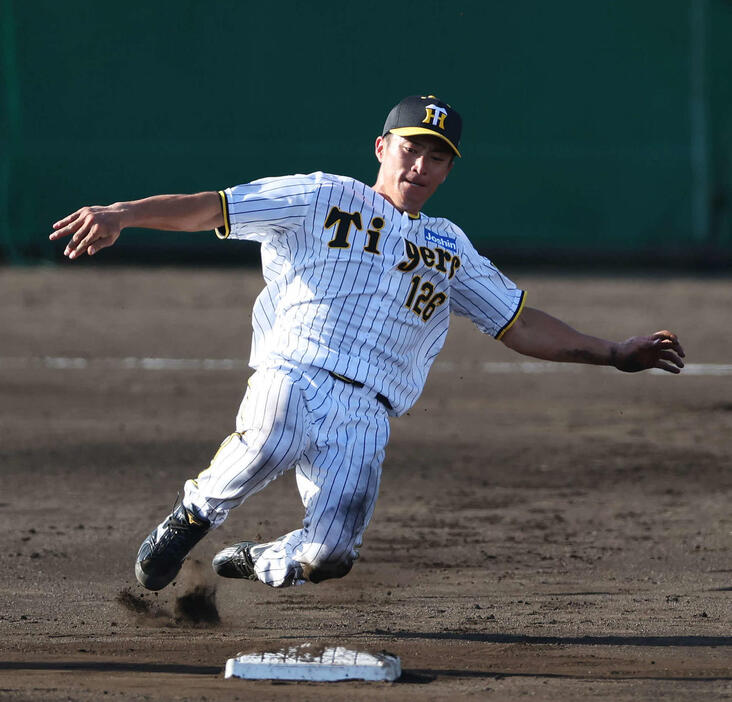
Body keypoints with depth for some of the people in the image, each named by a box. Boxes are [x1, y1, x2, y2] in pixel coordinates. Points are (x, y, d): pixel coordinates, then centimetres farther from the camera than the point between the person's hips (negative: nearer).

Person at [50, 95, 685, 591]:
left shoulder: (450, 247, 26)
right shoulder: (322, 199, 13)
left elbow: (521, 326, 29)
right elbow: (211, 208, 4)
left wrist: (614, 355, 20)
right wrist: (124, 214, -10)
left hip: (366, 412, 3)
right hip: (294, 373, -3)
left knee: (331, 552, -20)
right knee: (269, 445, -37)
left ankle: (259, 563, 15)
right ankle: (194, 515, -4)